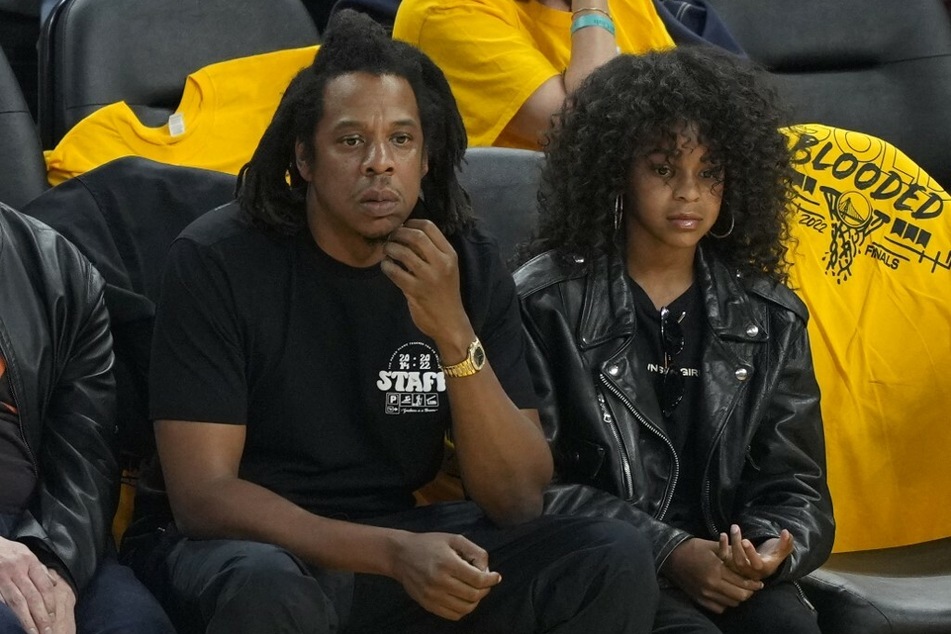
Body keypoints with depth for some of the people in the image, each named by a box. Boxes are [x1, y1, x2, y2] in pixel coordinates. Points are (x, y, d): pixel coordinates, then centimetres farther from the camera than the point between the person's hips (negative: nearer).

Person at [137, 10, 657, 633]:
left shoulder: (471, 264, -2)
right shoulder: (217, 260, -13)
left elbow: (519, 500, -7)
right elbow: (202, 495, -18)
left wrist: (455, 335, -22)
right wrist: (394, 553, -29)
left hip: (410, 541, 4)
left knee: (617, 558, -17)